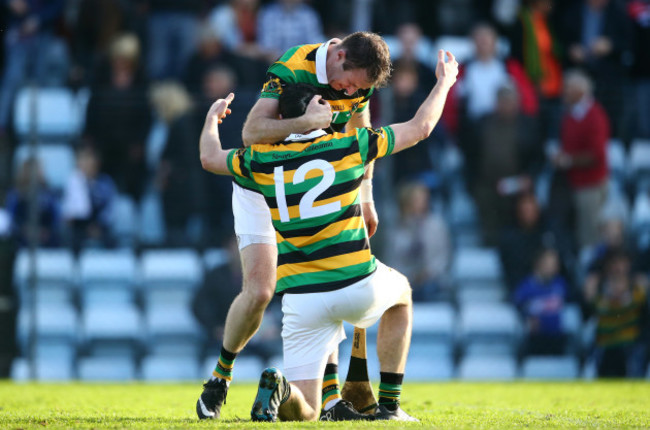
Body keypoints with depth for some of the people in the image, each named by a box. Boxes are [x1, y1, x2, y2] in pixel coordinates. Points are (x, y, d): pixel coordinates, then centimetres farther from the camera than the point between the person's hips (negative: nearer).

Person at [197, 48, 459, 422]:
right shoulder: (349, 145, -3)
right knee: (401, 293, 36)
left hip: (302, 299, 1)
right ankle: (389, 405, 27)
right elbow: (420, 128, 8)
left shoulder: (263, 159, 2)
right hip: (359, 285, -1)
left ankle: (282, 390, -30)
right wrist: (445, 83, 25)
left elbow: (210, 157, 22)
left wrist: (213, 118, 42)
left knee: (305, 413, 7)